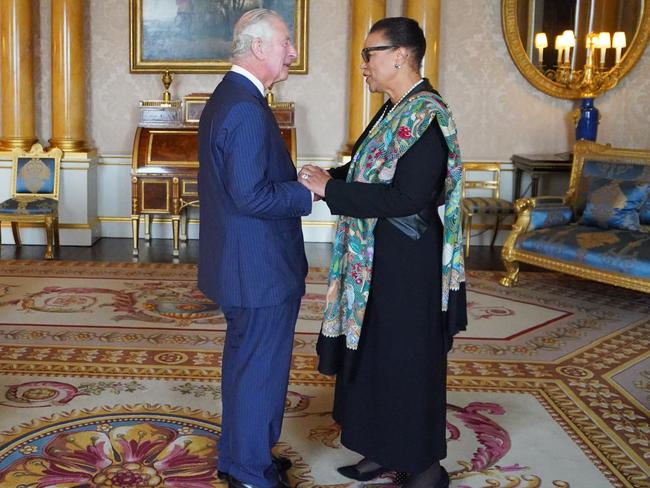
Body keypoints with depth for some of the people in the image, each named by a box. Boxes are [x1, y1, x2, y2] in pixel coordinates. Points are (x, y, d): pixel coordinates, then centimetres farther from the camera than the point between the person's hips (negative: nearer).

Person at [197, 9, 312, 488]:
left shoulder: (226, 97, 11)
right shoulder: (248, 110, -22)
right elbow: (250, 197, -27)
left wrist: (297, 182, 7)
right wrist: (309, 193, -16)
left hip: (240, 263, 11)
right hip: (261, 267, -11)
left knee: (244, 361, 21)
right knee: (262, 368, 3)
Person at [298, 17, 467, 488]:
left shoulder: (427, 117, -20)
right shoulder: (395, 110, 9)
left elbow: (406, 197, -27)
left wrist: (331, 189, -22)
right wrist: (328, 177, 0)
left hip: (407, 266, -9)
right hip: (377, 259, 9)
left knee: (409, 364, 4)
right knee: (375, 357, 18)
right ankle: (386, 450, 34)